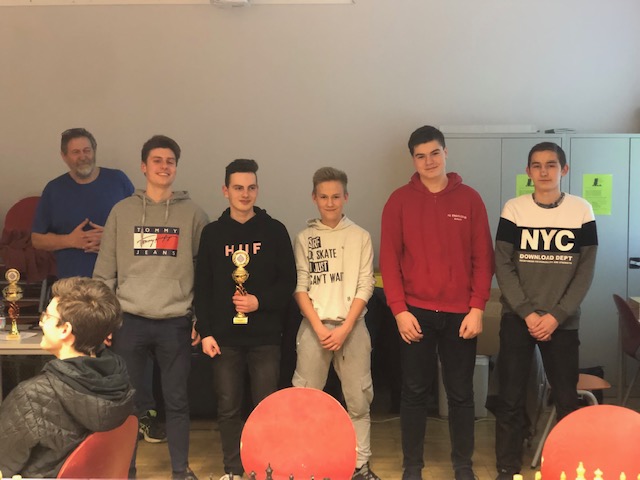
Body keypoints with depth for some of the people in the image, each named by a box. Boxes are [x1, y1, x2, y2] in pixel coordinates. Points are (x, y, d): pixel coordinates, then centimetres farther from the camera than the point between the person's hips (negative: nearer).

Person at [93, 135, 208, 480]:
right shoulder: (122, 211, 5)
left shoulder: (192, 214, 3)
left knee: (177, 400, 8)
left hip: (176, 323, 0)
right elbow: (105, 272, 7)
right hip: (130, 321, 1)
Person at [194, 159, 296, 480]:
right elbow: (202, 287, 5)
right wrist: (205, 332, -1)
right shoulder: (212, 233, 6)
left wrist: (260, 301, -13)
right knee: (228, 408, 8)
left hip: (265, 336, -1)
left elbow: (288, 281, 1)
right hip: (225, 336, 1)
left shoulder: (274, 230, 2)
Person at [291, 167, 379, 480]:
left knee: (358, 399, 3)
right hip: (314, 327, 0)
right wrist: (319, 328, -10)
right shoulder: (304, 238, 5)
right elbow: (300, 287, 1)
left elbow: (365, 287, -1)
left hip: (352, 327, 0)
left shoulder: (360, 237, 5)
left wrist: (344, 328, -10)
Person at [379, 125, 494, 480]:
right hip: (415, 312, 0)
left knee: (461, 393, 8)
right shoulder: (399, 201, 2)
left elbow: (483, 258, 2)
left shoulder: (469, 199, 3)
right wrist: (399, 310, -8)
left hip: (460, 313, 1)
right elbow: (389, 259, -1)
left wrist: (477, 308, -5)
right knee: (415, 391, 7)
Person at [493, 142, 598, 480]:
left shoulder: (582, 211, -1)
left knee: (567, 400, 3)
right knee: (510, 399, 2)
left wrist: (556, 316, -11)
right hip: (517, 318, 0)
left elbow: (585, 271, -2)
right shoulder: (513, 210, -2)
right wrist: (528, 313, -12)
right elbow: (503, 266, -4)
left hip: (563, 321, 0)